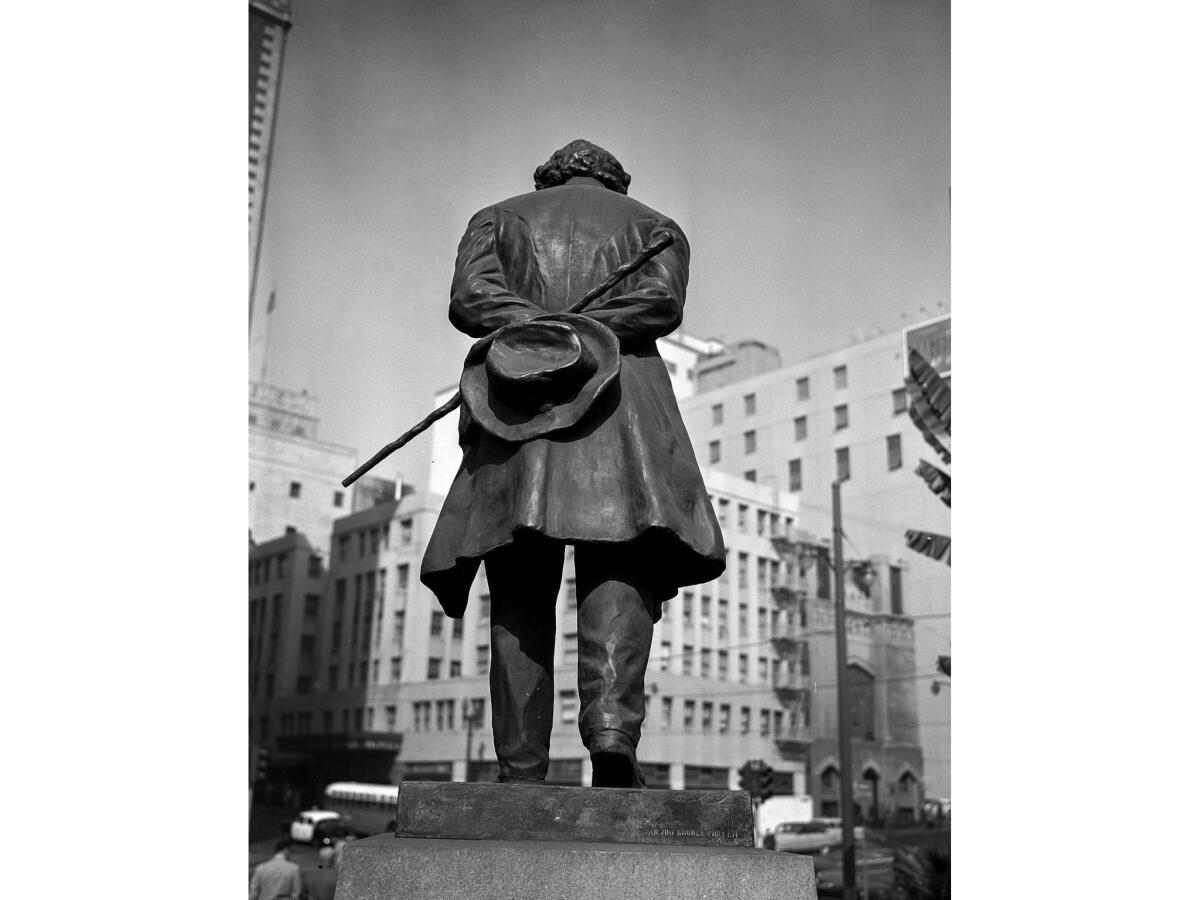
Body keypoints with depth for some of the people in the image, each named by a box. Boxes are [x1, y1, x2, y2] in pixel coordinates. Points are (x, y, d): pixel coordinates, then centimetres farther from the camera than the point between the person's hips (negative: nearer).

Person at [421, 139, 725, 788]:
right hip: (622, 410, 0)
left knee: (520, 596, 0)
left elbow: (470, 298, 4)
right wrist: (586, 332, -1)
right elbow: (661, 300, 1)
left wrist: (544, 331, -6)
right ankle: (611, 723, -28)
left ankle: (521, 773, -5)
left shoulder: (496, 218, 26)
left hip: (518, 416, 1)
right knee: (621, 574, -5)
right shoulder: (654, 226, 25)